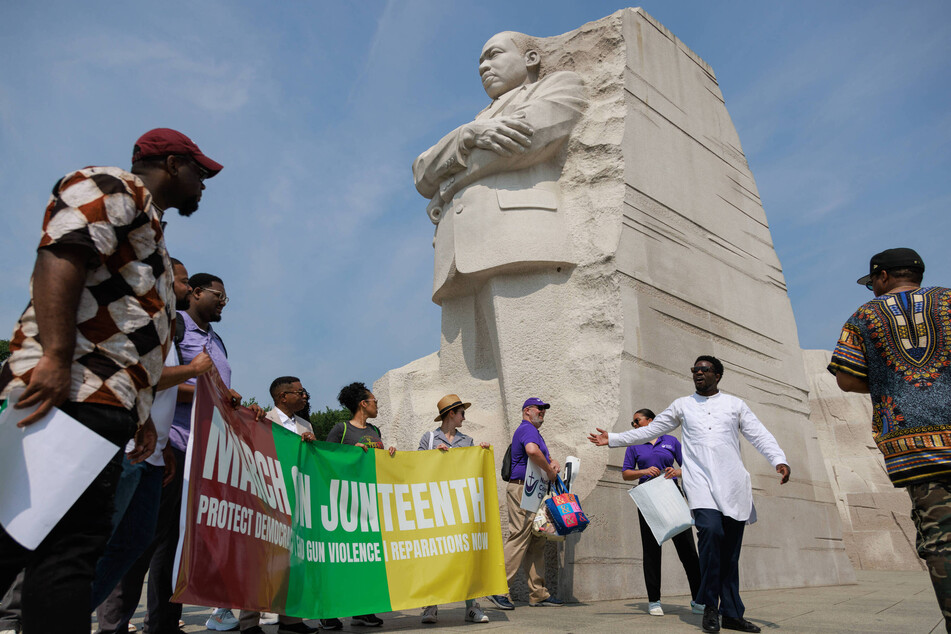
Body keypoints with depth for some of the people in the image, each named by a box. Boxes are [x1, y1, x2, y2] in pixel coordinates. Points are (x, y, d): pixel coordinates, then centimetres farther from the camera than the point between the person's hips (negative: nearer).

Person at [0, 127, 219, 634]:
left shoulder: (149, 227, 32)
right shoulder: (114, 187, 4)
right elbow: (60, 254, -15)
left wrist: (142, 412, 23)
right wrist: (55, 358, -25)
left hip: (105, 402, 10)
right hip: (70, 393, -10)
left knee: (74, 544, 6)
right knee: (68, 543, -12)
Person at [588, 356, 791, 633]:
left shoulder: (735, 404, 15)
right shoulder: (682, 405, 16)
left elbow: (760, 434, 6)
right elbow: (650, 430, 18)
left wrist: (779, 460, -12)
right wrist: (613, 439, 14)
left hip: (732, 483, 1)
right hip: (700, 481, -1)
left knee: (731, 549, 2)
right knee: (711, 530, -24)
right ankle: (710, 606, -9)